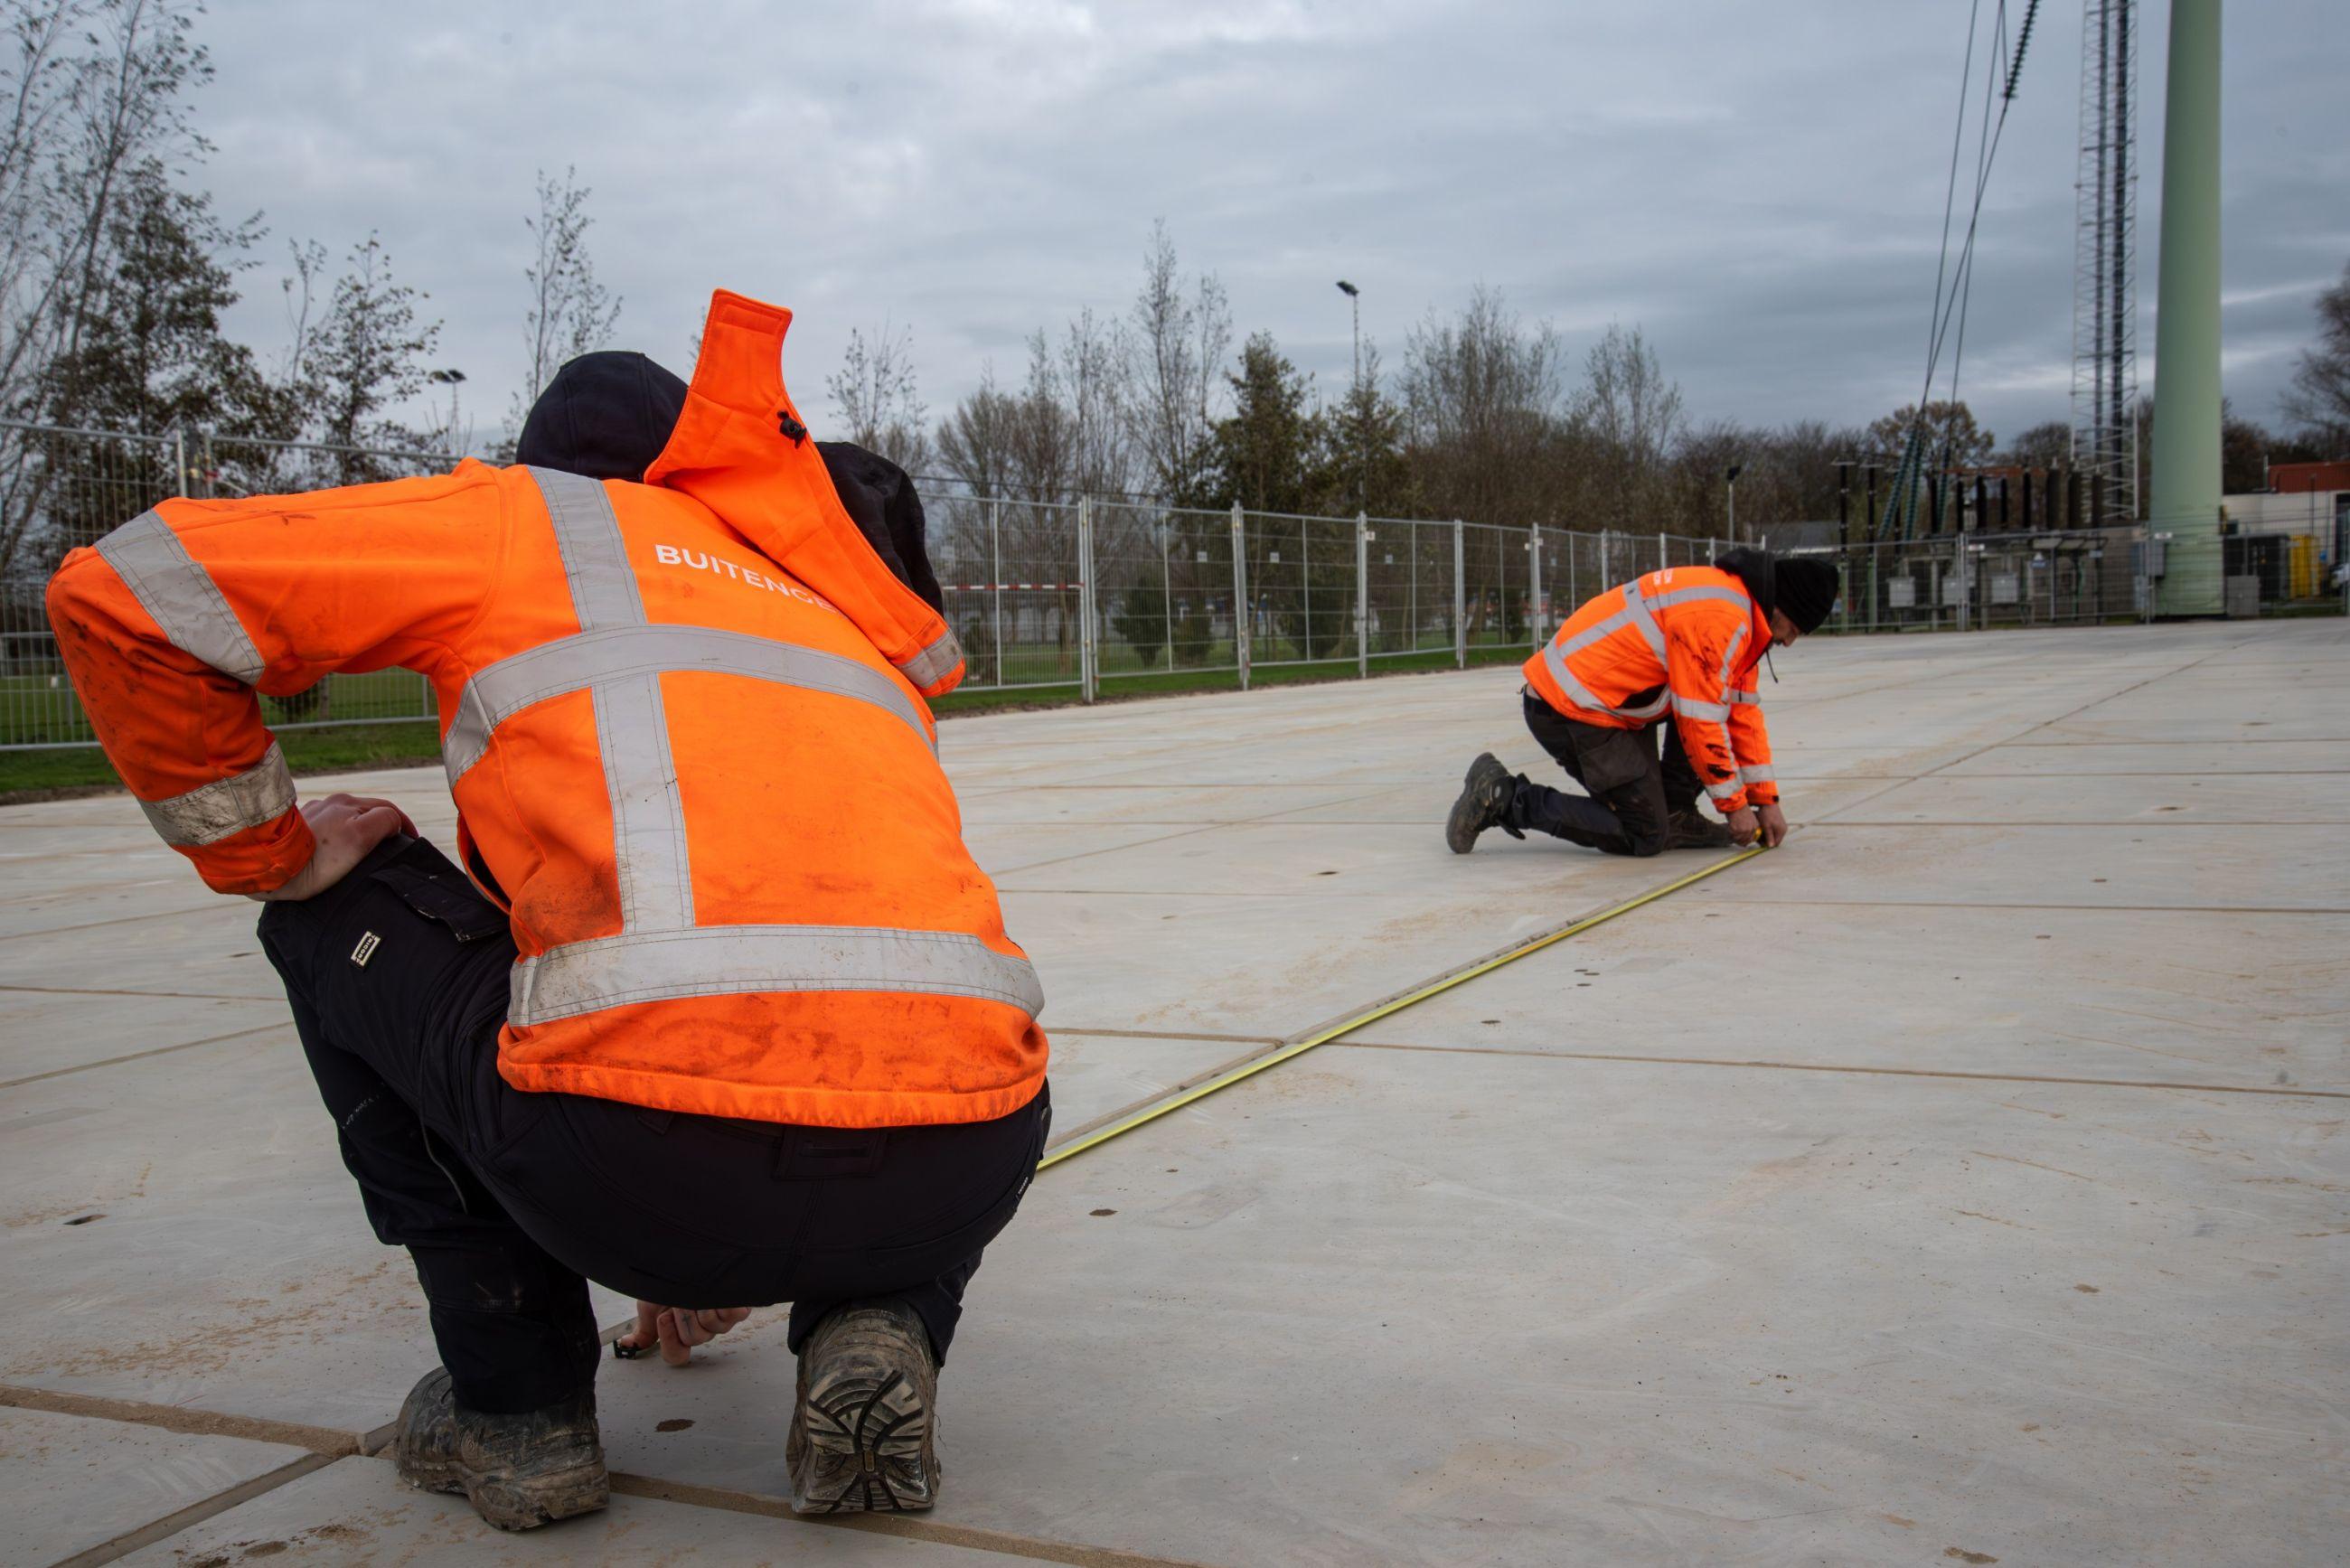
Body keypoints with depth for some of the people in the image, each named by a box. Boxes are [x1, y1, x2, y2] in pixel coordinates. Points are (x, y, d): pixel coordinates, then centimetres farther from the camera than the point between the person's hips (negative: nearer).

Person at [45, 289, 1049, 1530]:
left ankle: (516, 1404, 24)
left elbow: (123, 591, 14)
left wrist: (268, 854, 27)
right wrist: (729, 1264, 54)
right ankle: (879, 1329, 13)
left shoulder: (531, 516, 20)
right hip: (960, 1179, 5)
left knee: (344, 908, 26)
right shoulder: (866, 632, 34)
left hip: (636, 1158, -4)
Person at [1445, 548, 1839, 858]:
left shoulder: (1739, 608, 14)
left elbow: (1743, 710, 19)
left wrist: (1766, 800, 18)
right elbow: (1701, 722, -16)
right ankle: (1506, 798, -5)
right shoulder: (1719, 618, -19)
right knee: (1645, 836, -3)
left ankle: (1674, 813, 12)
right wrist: (1734, 804, -4)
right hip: (1574, 710, -10)